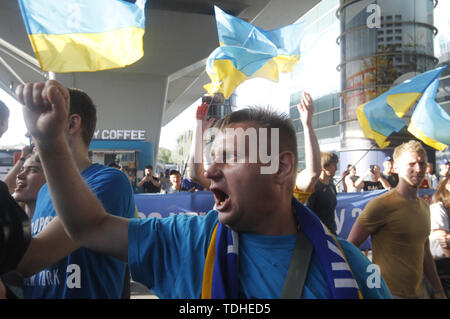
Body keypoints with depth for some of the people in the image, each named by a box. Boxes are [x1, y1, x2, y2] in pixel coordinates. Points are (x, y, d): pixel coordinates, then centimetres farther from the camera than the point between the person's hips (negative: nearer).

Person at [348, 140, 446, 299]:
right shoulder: (381, 204, -18)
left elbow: (424, 253, 17)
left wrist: (438, 291, 18)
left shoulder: (424, 206, 9)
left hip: (418, 292, 8)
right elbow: (350, 247, -16)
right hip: (388, 293, -7)